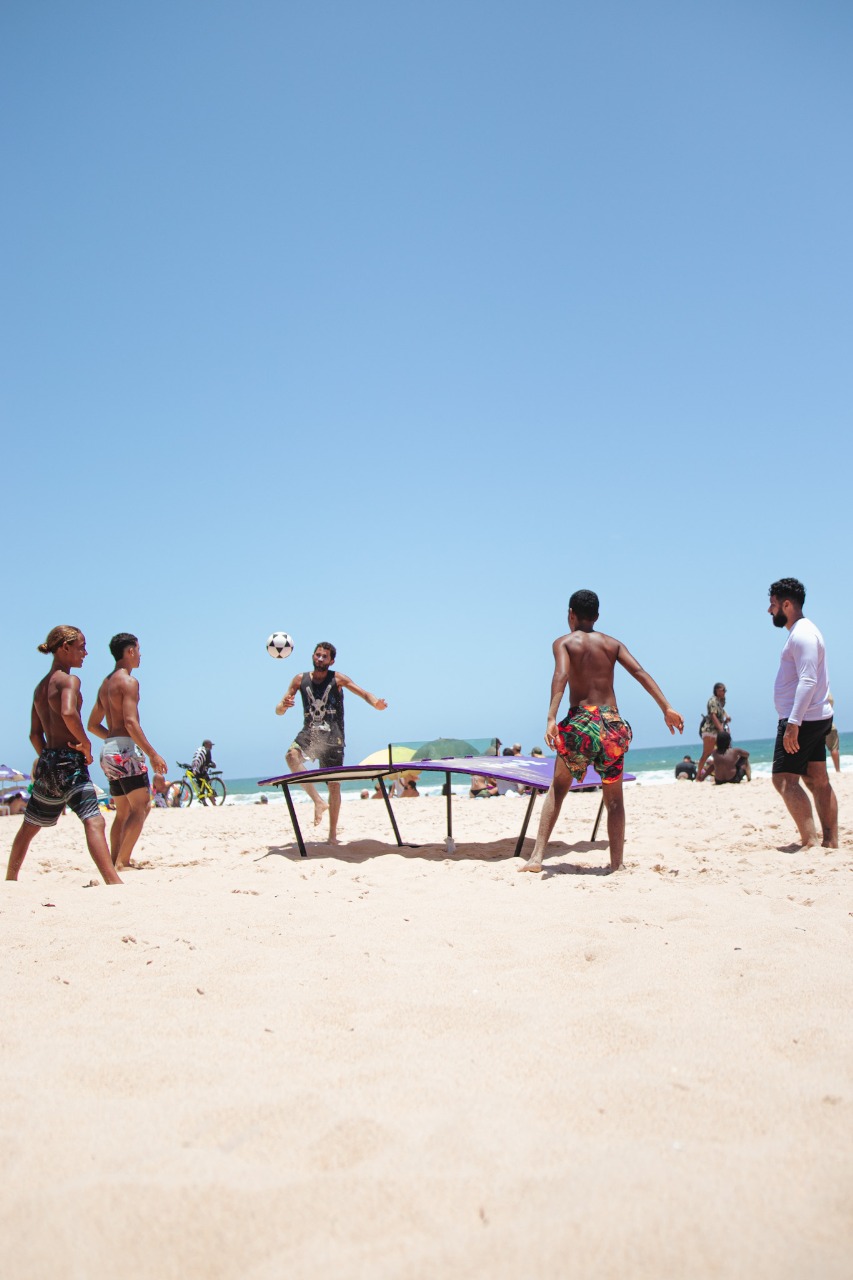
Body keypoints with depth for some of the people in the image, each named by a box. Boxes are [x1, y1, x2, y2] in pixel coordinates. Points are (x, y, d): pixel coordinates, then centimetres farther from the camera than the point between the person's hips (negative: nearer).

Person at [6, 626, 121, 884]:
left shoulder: (41, 686, 17)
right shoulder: (69, 680, -9)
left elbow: (35, 733, 20)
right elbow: (68, 712, -29)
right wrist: (85, 743, -18)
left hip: (47, 761, 9)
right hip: (69, 762, -9)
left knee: (30, 826, 22)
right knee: (94, 821, -19)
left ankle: (10, 878, 37)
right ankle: (113, 881, -30)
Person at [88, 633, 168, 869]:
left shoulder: (106, 684, 18)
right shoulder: (128, 681, -9)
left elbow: (93, 725, 21)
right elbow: (131, 722, -19)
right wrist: (152, 754, -19)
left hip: (108, 751, 9)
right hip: (126, 749, -9)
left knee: (123, 812, 13)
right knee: (141, 808, -7)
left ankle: (114, 862, 11)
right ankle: (122, 863, -13)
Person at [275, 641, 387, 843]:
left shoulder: (337, 679, 1)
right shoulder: (300, 679, 5)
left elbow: (364, 693, -4)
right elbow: (279, 711, 6)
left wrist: (376, 703, -28)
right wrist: (284, 705, -19)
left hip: (332, 737, -1)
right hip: (309, 733, 1)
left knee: (334, 785, 0)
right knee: (292, 755, -32)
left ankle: (333, 833, 13)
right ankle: (318, 801, -25)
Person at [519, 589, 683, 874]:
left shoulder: (564, 642, 4)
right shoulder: (612, 643, 14)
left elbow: (561, 676, -15)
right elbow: (640, 673, 2)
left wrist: (551, 718, -25)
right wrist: (667, 708, -1)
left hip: (580, 722, -2)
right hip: (613, 722, 2)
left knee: (558, 788, 13)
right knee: (614, 800, 12)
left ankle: (537, 857, 5)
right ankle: (616, 865, 9)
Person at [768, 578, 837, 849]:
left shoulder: (802, 634, -15)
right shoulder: (802, 631, 18)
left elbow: (808, 681, -25)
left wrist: (793, 723, -29)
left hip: (802, 719, -11)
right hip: (816, 718, 11)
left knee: (784, 779, -11)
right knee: (818, 780, 11)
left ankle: (810, 841, -13)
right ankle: (830, 842, 14)